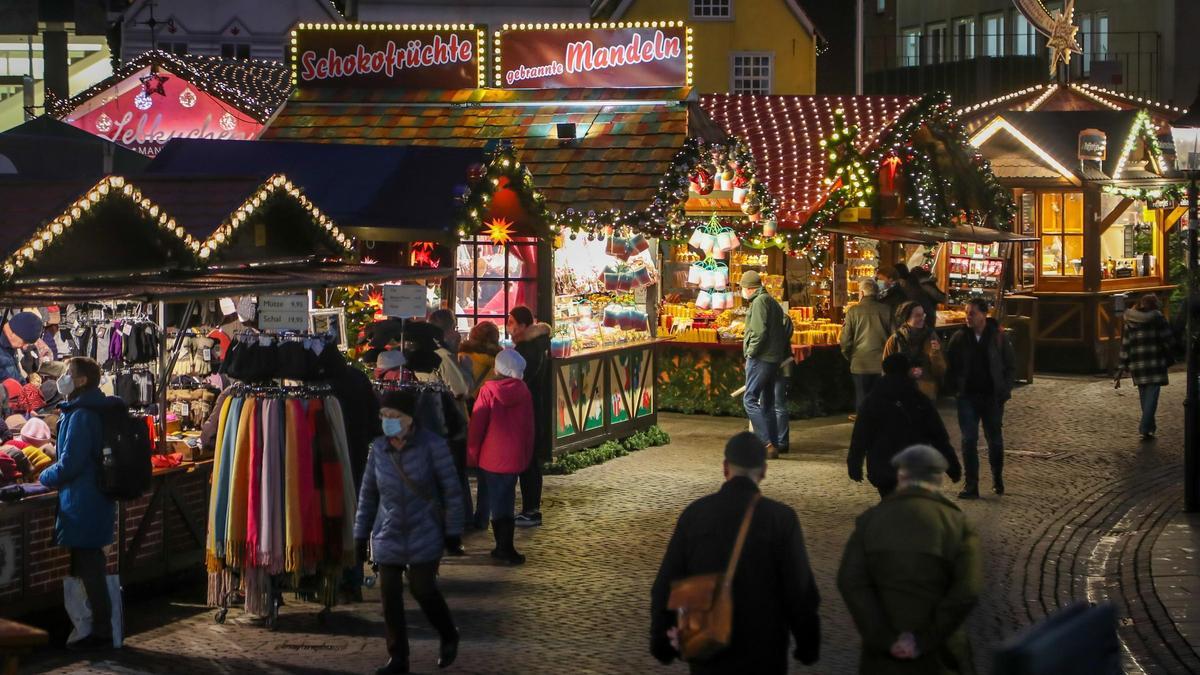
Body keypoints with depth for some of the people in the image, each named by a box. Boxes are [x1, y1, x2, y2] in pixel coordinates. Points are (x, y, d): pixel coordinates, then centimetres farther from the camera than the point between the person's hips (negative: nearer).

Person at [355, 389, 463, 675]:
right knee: (389, 595, 1)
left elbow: (450, 489, -6)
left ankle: (449, 637, 24)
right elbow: (368, 493, 10)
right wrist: (361, 534, 11)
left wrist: (453, 530, -6)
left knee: (423, 588, -5)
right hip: (388, 536, 4)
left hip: (424, 536, -4)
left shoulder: (431, 445, -10)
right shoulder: (378, 449, 1)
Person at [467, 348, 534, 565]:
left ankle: (504, 548, 9)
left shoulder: (489, 391, -12)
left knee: (496, 500, 7)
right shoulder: (523, 391, -2)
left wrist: (471, 455, 2)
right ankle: (505, 548, 12)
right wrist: (526, 456, 17)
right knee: (506, 500, 12)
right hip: (515, 457, 3)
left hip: (491, 457, -3)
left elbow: (476, 426, -9)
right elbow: (529, 427, 6)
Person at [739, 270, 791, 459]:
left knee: (750, 399, -11)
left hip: (760, 359, -10)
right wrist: (786, 354, 18)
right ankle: (775, 445, 13)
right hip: (774, 360, 10)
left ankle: (767, 443, -18)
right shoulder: (772, 302, 20)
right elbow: (783, 332, 19)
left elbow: (759, 332, -21)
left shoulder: (760, 301, -10)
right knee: (768, 404, 13)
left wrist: (751, 352, -12)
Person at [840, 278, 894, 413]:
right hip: (882, 365, 1)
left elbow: (846, 340, -5)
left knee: (862, 401, 7)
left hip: (859, 365, -1)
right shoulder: (886, 310, -5)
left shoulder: (853, 311, -8)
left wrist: (849, 356, 13)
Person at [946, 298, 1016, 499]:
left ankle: (997, 479, 30)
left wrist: (1004, 390, -5)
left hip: (992, 397, -1)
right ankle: (971, 485, -1)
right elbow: (952, 367, 8)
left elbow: (1011, 367, 3)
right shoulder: (959, 337, 1)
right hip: (968, 397, 1)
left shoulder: (998, 337, -3)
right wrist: (956, 386, -3)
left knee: (995, 439, 11)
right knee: (969, 440, -4)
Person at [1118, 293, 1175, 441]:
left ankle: (1150, 427, 25)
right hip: (1155, 362, -4)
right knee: (1152, 395, -4)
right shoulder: (1157, 318, -4)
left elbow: (1125, 345, 7)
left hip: (1137, 364, 4)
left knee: (1144, 396, 16)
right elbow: (1167, 341, -4)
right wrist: (1170, 359, 9)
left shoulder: (1130, 322, 7)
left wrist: (1123, 366, 9)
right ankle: (1145, 428, -13)